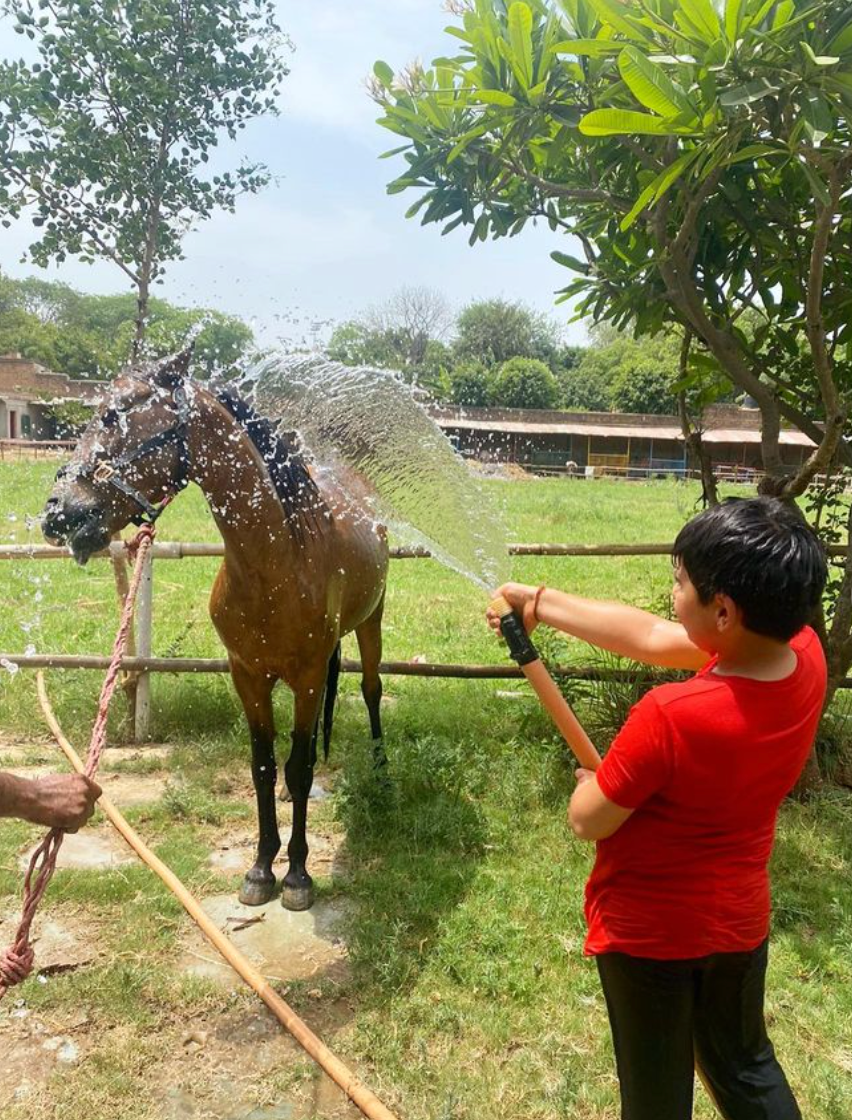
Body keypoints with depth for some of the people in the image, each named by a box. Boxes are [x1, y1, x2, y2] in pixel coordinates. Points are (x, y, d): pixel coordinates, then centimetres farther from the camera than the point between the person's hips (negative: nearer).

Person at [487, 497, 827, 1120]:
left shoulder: (670, 717, -37)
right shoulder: (805, 656, -18)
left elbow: (588, 821, -21)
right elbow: (651, 637, -9)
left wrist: (590, 782, 1)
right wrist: (538, 603, -5)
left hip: (648, 931, -5)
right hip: (740, 921, 6)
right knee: (745, 1064, 31)